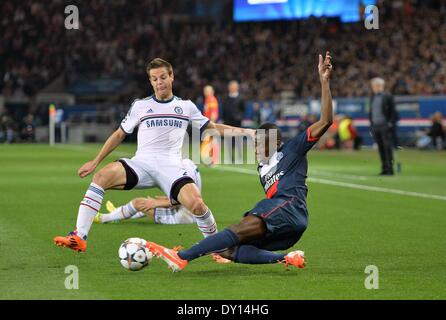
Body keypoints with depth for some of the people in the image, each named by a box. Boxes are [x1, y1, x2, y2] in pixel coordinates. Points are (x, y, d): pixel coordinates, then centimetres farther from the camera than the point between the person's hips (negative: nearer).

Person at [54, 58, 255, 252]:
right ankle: (79, 238, -30)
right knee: (102, 176, -28)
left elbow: (213, 128, 24)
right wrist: (95, 161, 17)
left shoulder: (186, 106, 15)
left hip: (171, 167, -1)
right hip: (142, 164, 1)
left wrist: (245, 131, 15)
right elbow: (120, 134, 21)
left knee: (196, 204, -28)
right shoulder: (140, 106, 15)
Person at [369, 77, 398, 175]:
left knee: (387, 148, -6)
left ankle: (390, 169, -5)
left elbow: (393, 111, -5)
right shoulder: (373, 97, 15)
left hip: (385, 126, -6)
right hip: (376, 126, 6)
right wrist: (371, 123, 11)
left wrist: (391, 123, -11)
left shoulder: (387, 96, -3)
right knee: (381, 148, 4)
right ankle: (384, 168, 7)